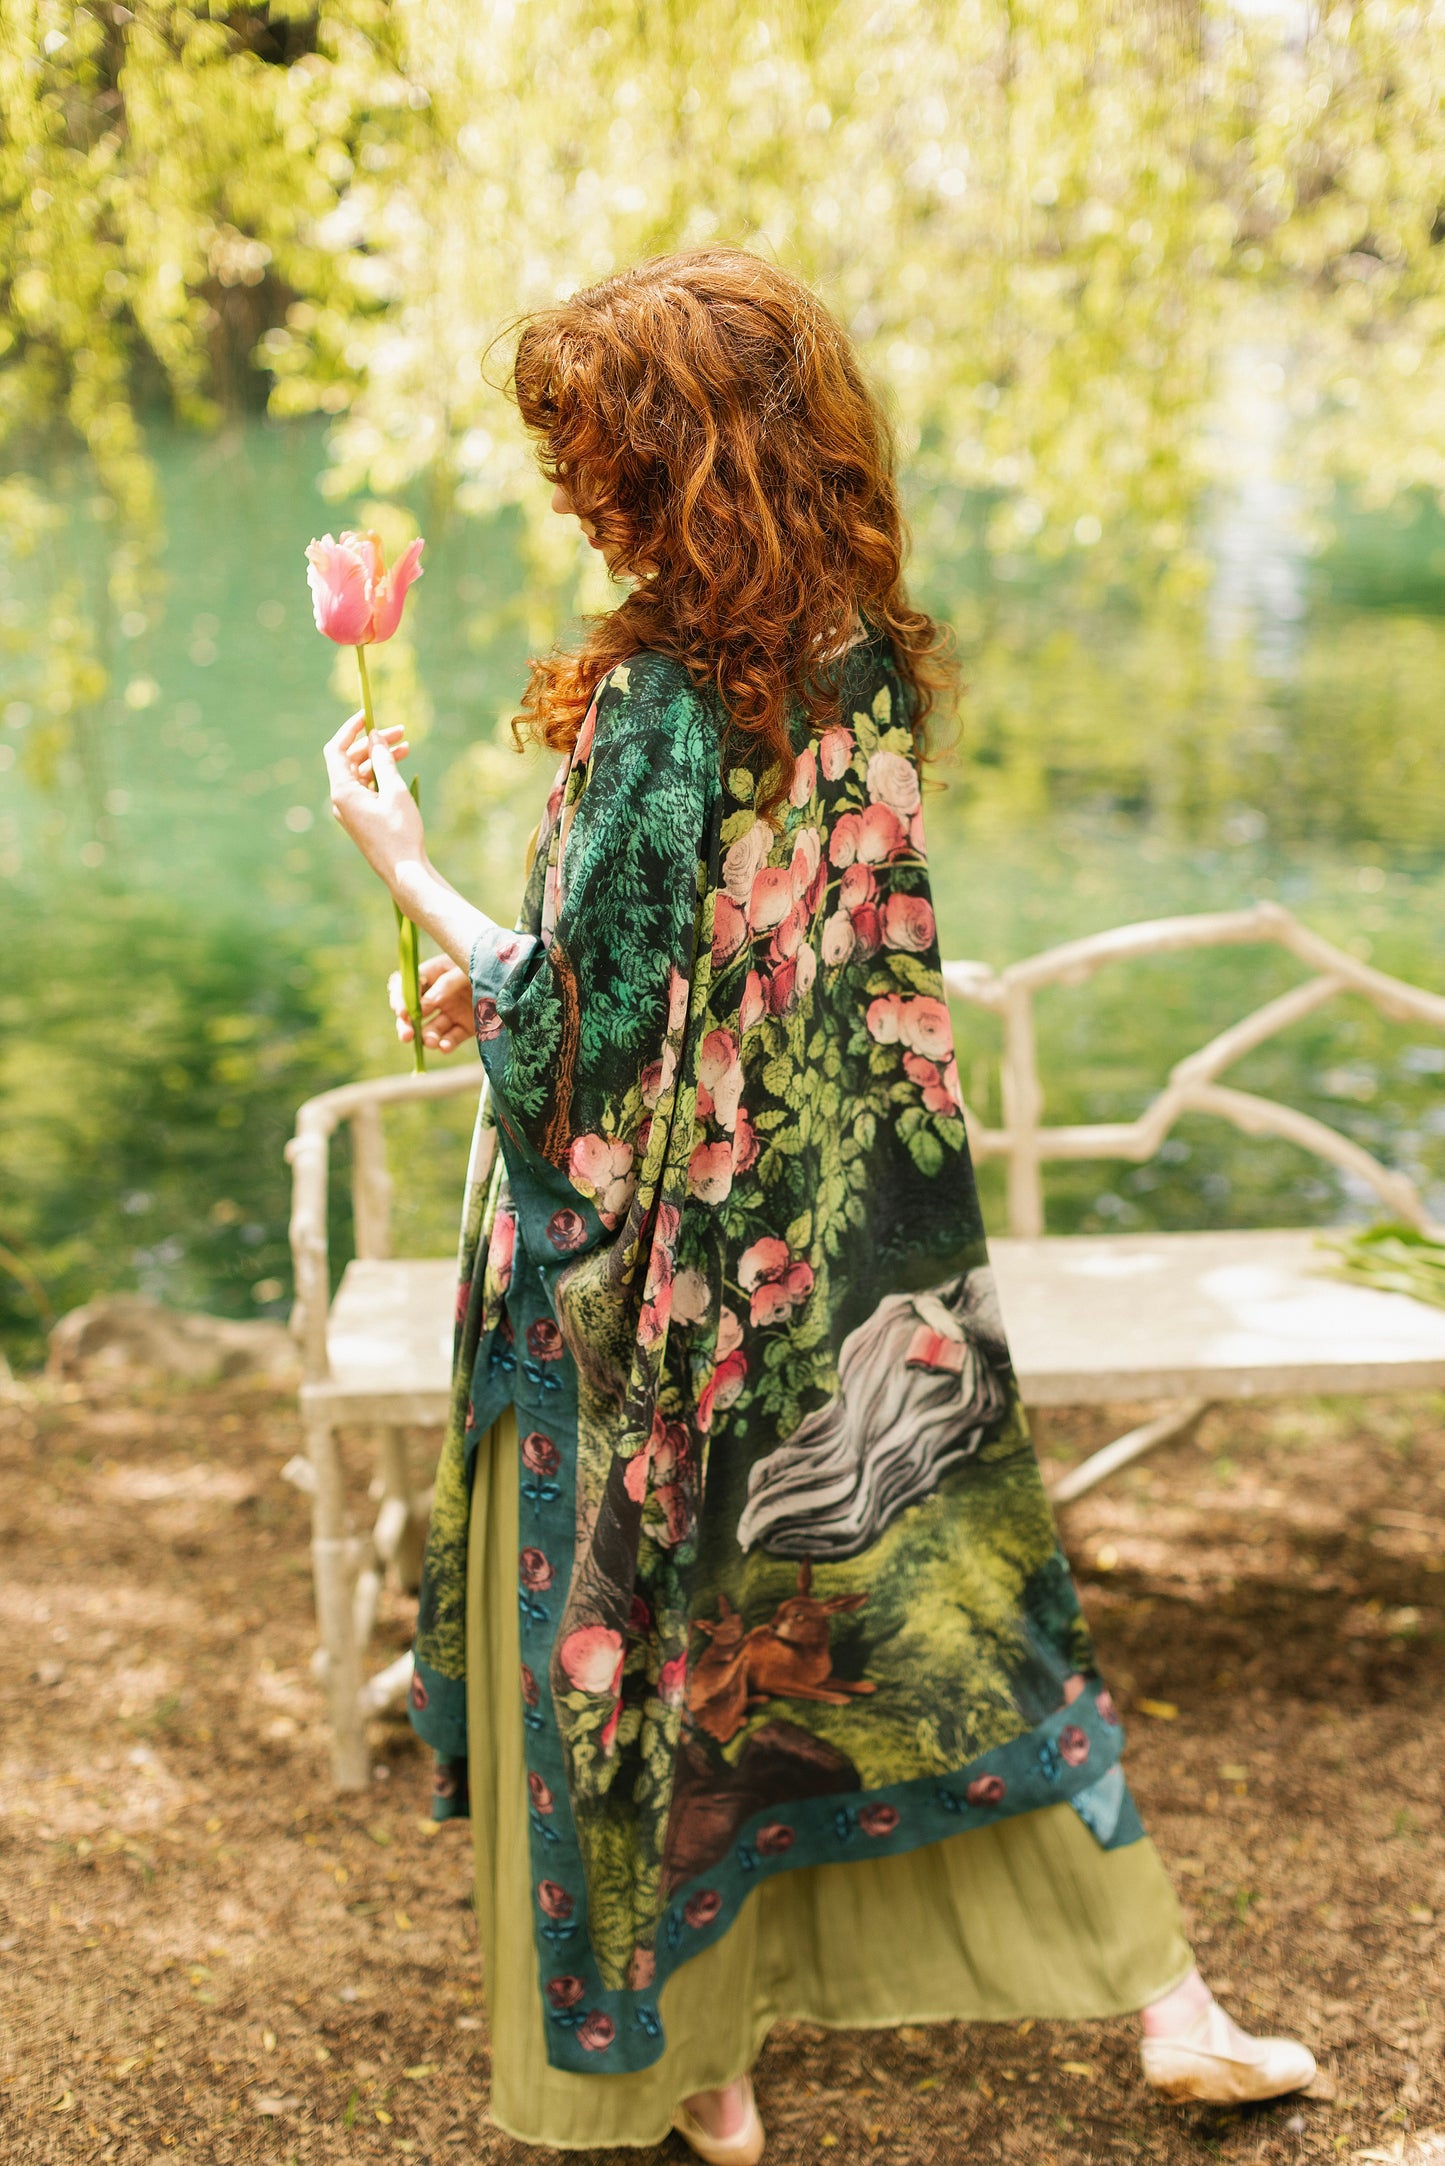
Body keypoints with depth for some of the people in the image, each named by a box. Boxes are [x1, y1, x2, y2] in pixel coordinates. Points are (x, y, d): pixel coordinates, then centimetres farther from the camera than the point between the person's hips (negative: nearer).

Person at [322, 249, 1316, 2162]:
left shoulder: (654, 702, -23)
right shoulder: (874, 662, 0)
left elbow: (587, 1029, -19)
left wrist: (405, 868, -7)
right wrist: (520, 977, 13)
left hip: (655, 1278, -7)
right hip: (866, 1260, 7)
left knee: (635, 1644, 12)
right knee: (946, 1591, 18)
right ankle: (1172, 2005, 24)